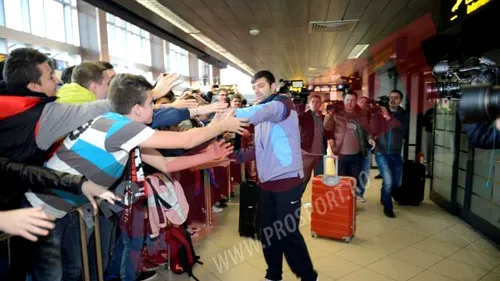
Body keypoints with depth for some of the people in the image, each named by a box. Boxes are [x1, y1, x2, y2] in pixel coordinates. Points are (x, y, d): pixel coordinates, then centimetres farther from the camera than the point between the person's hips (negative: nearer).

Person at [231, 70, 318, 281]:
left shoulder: (283, 103, -8)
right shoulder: (262, 115, 18)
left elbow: (260, 112, -32)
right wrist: (237, 155, 3)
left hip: (287, 180, -8)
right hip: (267, 182, 8)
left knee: (288, 233, 0)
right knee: (268, 232, 13)